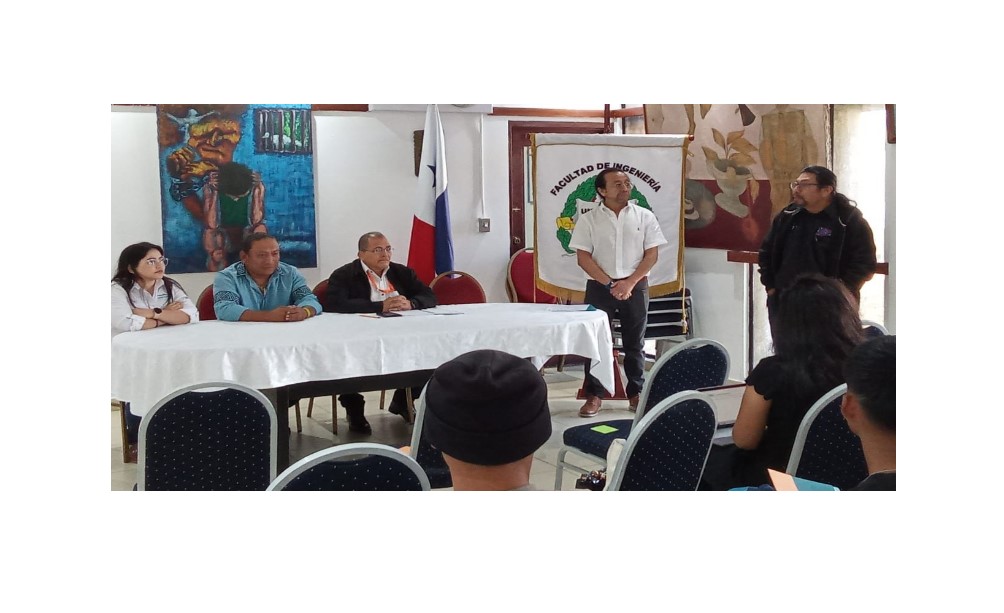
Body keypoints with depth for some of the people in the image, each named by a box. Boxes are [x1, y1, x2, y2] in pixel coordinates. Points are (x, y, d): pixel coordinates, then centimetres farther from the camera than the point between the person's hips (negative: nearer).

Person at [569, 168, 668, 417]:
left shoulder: (644, 216, 2)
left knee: (634, 342, 7)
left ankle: (636, 392, 18)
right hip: (599, 286, -1)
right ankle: (594, 395, 6)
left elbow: (652, 254, 0)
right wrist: (609, 284, -12)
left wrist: (629, 283, -11)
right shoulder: (589, 220, 0)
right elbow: (583, 257, -4)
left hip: (635, 286, 1)